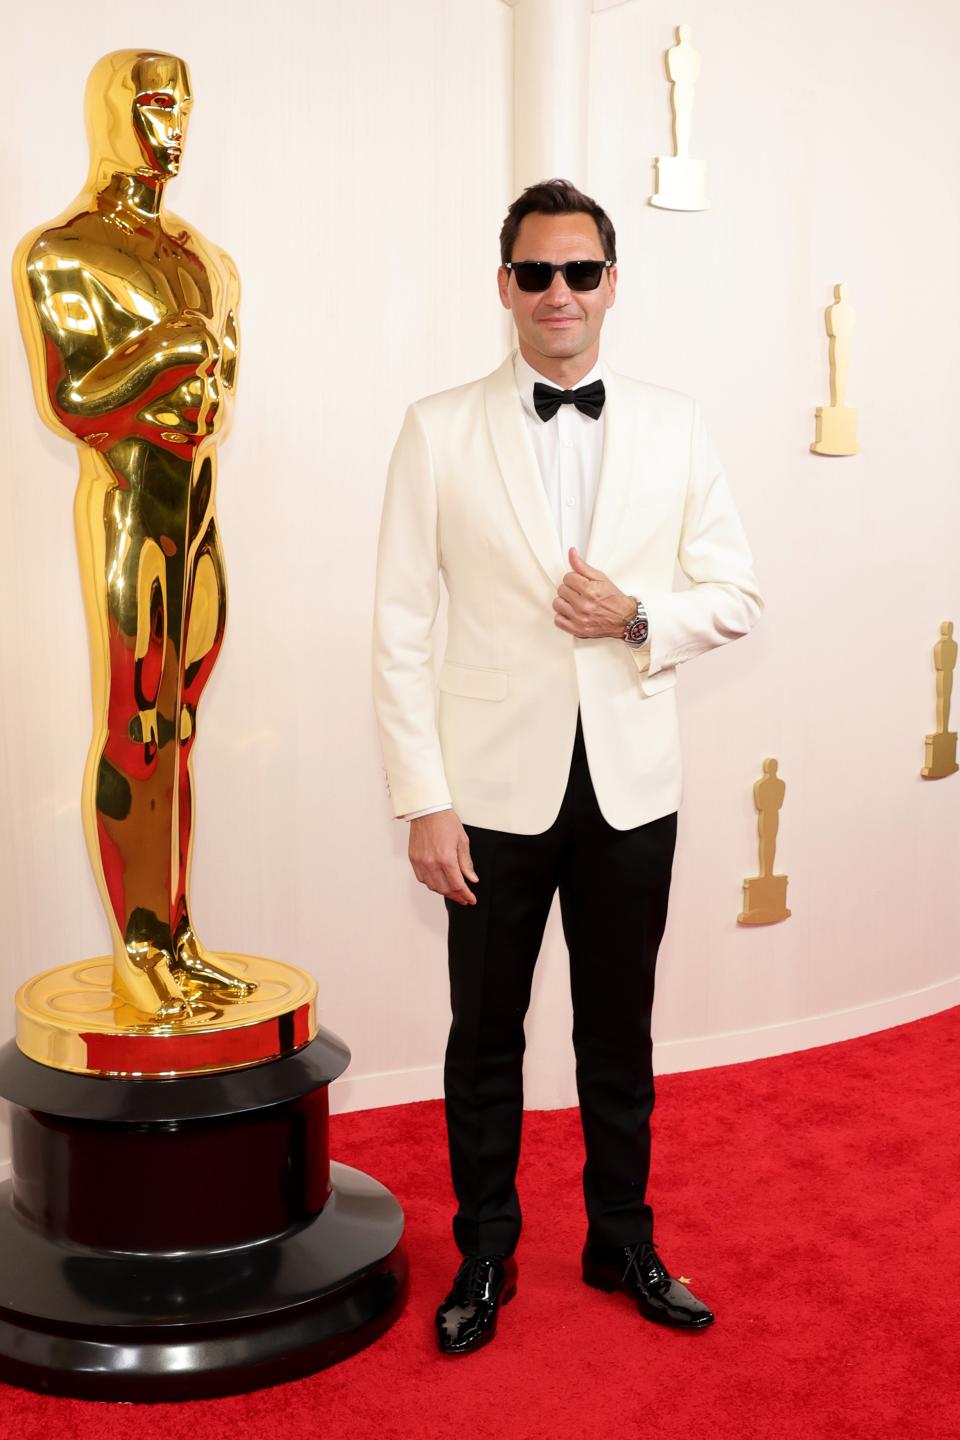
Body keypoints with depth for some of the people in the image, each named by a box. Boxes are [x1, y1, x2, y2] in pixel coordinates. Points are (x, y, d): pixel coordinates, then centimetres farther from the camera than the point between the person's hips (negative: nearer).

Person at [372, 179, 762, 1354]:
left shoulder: (673, 428, 4)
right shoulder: (439, 431, -2)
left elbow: (737, 595, 9)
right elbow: (401, 628, -4)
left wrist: (640, 618, -13)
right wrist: (424, 803, -9)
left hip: (630, 788, 2)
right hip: (498, 789, -1)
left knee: (619, 1034, 15)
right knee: (485, 1036, 11)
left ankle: (622, 1244, 34)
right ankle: (484, 1256, 30)